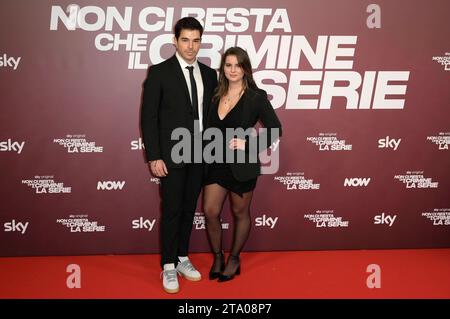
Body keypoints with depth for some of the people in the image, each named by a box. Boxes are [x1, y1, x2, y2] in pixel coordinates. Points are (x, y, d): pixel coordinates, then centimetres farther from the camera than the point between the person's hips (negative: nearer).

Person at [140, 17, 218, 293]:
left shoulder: (209, 74, 8)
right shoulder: (159, 72, -6)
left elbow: (212, 114, 11)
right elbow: (149, 117, -8)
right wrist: (154, 157, -12)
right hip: (172, 156, -4)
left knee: (189, 210, 13)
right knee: (172, 212, 2)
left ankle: (182, 259, 27)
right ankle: (168, 267, 14)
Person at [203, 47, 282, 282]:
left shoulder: (256, 97, -8)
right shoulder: (216, 95, 6)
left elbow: (275, 129, -8)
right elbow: (210, 129, 13)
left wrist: (248, 144, -16)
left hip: (242, 164, -4)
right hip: (216, 163, 4)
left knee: (240, 213, 11)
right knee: (210, 212, 3)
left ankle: (234, 259, 30)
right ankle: (217, 257, 25)